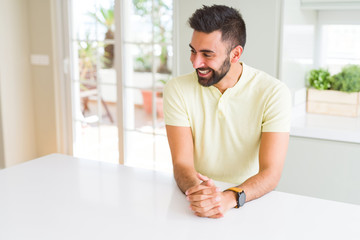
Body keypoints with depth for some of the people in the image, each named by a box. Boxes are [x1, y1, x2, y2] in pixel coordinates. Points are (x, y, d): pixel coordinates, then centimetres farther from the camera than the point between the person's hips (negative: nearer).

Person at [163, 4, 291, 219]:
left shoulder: (274, 93, -9)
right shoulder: (178, 89, -5)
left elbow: (271, 172, -14)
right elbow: (181, 163, -10)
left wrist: (230, 197, -32)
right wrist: (197, 191, -31)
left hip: (250, 202, -1)